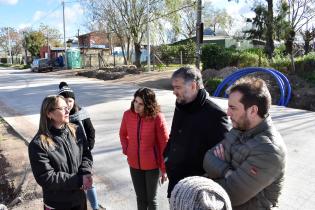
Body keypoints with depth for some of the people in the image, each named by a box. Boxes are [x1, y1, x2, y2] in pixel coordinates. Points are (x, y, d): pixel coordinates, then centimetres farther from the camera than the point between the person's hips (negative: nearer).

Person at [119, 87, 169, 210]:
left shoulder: (157, 117, -20)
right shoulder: (128, 114, -8)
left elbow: (164, 144, -13)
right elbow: (123, 134, 11)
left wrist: (164, 168, -10)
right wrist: (126, 150, 0)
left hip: (152, 165, -3)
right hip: (134, 164, 3)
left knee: (151, 199, 15)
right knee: (140, 197, 20)